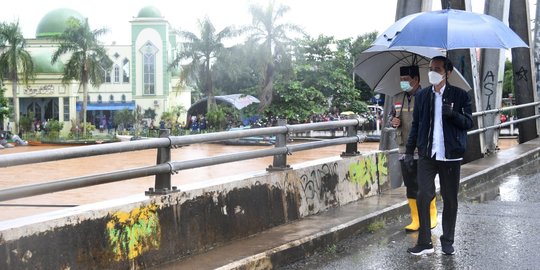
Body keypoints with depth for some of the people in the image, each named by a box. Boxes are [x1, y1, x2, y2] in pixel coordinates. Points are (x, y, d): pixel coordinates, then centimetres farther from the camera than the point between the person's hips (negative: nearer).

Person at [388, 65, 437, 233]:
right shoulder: (396, 99, 10)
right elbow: (390, 117, 21)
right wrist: (392, 122, -1)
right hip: (404, 150, 5)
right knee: (410, 187, 8)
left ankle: (432, 216, 21)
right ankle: (416, 220, 17)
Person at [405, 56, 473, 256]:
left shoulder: (460, 95, 1)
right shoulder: (422, 95, 9)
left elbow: (468, 123, -1)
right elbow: (416, 124, 13)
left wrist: (453, 114, -21)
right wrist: (409, 151, 9)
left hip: (450, 156, -1)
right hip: (427, 155, 1)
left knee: (450, 200, 6)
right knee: (423, 196, -8)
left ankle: (447, 241, 19)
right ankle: (424, 243, 0)